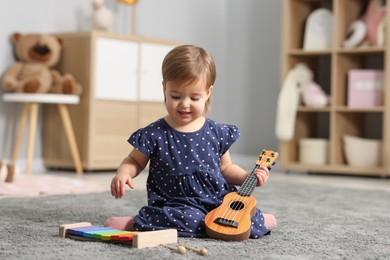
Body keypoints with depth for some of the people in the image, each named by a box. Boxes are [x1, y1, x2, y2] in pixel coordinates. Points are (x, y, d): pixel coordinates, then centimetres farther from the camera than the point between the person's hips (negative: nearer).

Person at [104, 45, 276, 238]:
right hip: (175, 205, -3)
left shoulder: (218, 133, 5)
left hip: (217, 201, 4)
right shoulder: (154, 134, -3)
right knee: (190, 219, -36)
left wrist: (248, 177, 0)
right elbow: (134, 162, 8)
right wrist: (122, 173, -13)